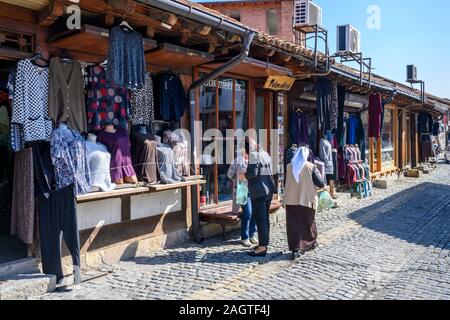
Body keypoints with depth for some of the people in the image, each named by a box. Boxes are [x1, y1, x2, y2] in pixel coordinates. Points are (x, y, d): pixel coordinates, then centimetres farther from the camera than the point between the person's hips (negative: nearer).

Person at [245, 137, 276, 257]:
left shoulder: (253, 155, -12)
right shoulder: (265, 154, 13)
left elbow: (252, 173, -21)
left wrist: (244, 174, -2)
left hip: (259, 192, -9)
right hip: (269, 190, 9)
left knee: (260, 219, -5)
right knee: (265, 217, 15)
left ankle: (262, 247, -3)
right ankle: (264, 243, 24)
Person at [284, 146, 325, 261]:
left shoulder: (289, 167, 1)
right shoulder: (311, 167, -8)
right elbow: (320, 183, -8)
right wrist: (323, 186, 13)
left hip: (291, 200, 2)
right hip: (307, 199, -2)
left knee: (293, 224, 4)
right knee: (308, 223, 16)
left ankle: (296, 249, 0)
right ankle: (311, 243, 33)